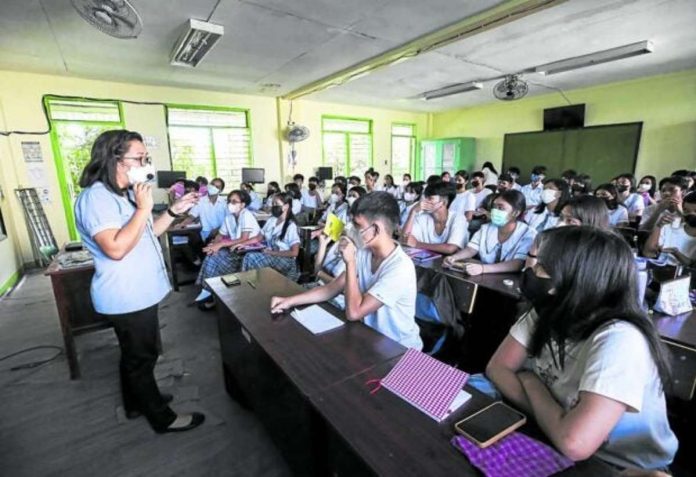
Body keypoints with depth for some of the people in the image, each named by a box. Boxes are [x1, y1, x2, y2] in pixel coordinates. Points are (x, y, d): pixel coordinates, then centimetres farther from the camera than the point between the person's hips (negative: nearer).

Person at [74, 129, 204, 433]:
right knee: (142, 357, 6)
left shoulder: (124, 194, 10)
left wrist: (174, 211, 5)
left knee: (135, 354, 23)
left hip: (137, 293, 10)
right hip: (127, 298, -10)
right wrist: (144, 208, -28)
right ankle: (162, 418, 23)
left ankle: (136, 403, 43)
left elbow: (146, 234, 16)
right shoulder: (96, 197, -22)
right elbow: (117, 248, -32)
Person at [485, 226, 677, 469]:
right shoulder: (547, 312, -8)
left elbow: (574, 443, -35)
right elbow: (497, 368, -6)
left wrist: (531, 382, -18)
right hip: (552, 441, 6)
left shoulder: (619, 340, -28)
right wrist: (544, 415, -21)